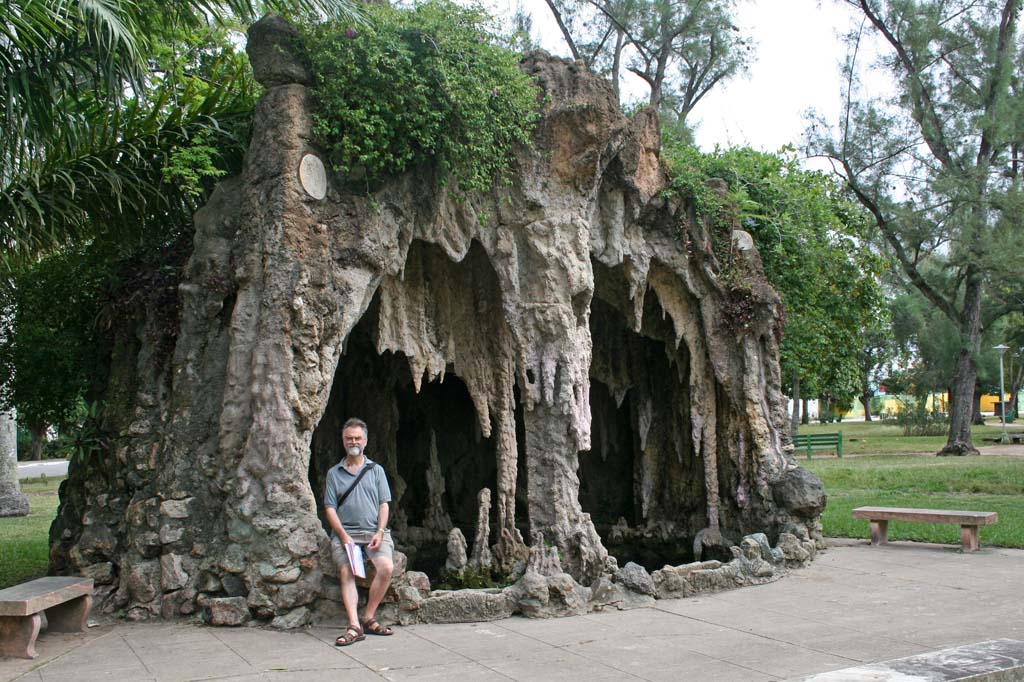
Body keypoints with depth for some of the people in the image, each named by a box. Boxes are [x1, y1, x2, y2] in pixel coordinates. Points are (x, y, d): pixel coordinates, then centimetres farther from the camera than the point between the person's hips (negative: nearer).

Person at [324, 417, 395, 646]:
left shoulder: (376, 470, 16)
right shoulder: (333, 473, 14)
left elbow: (384, 504, 10)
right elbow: (330, 508, 6)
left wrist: (380, 532, -6)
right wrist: (343, 535, -8)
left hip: (374, 531, 0)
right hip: (345, 533, 0)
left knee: (386, 567, -24)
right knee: (346, 572, -24)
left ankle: (368, 619, -13)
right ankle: (354, 626, -28)